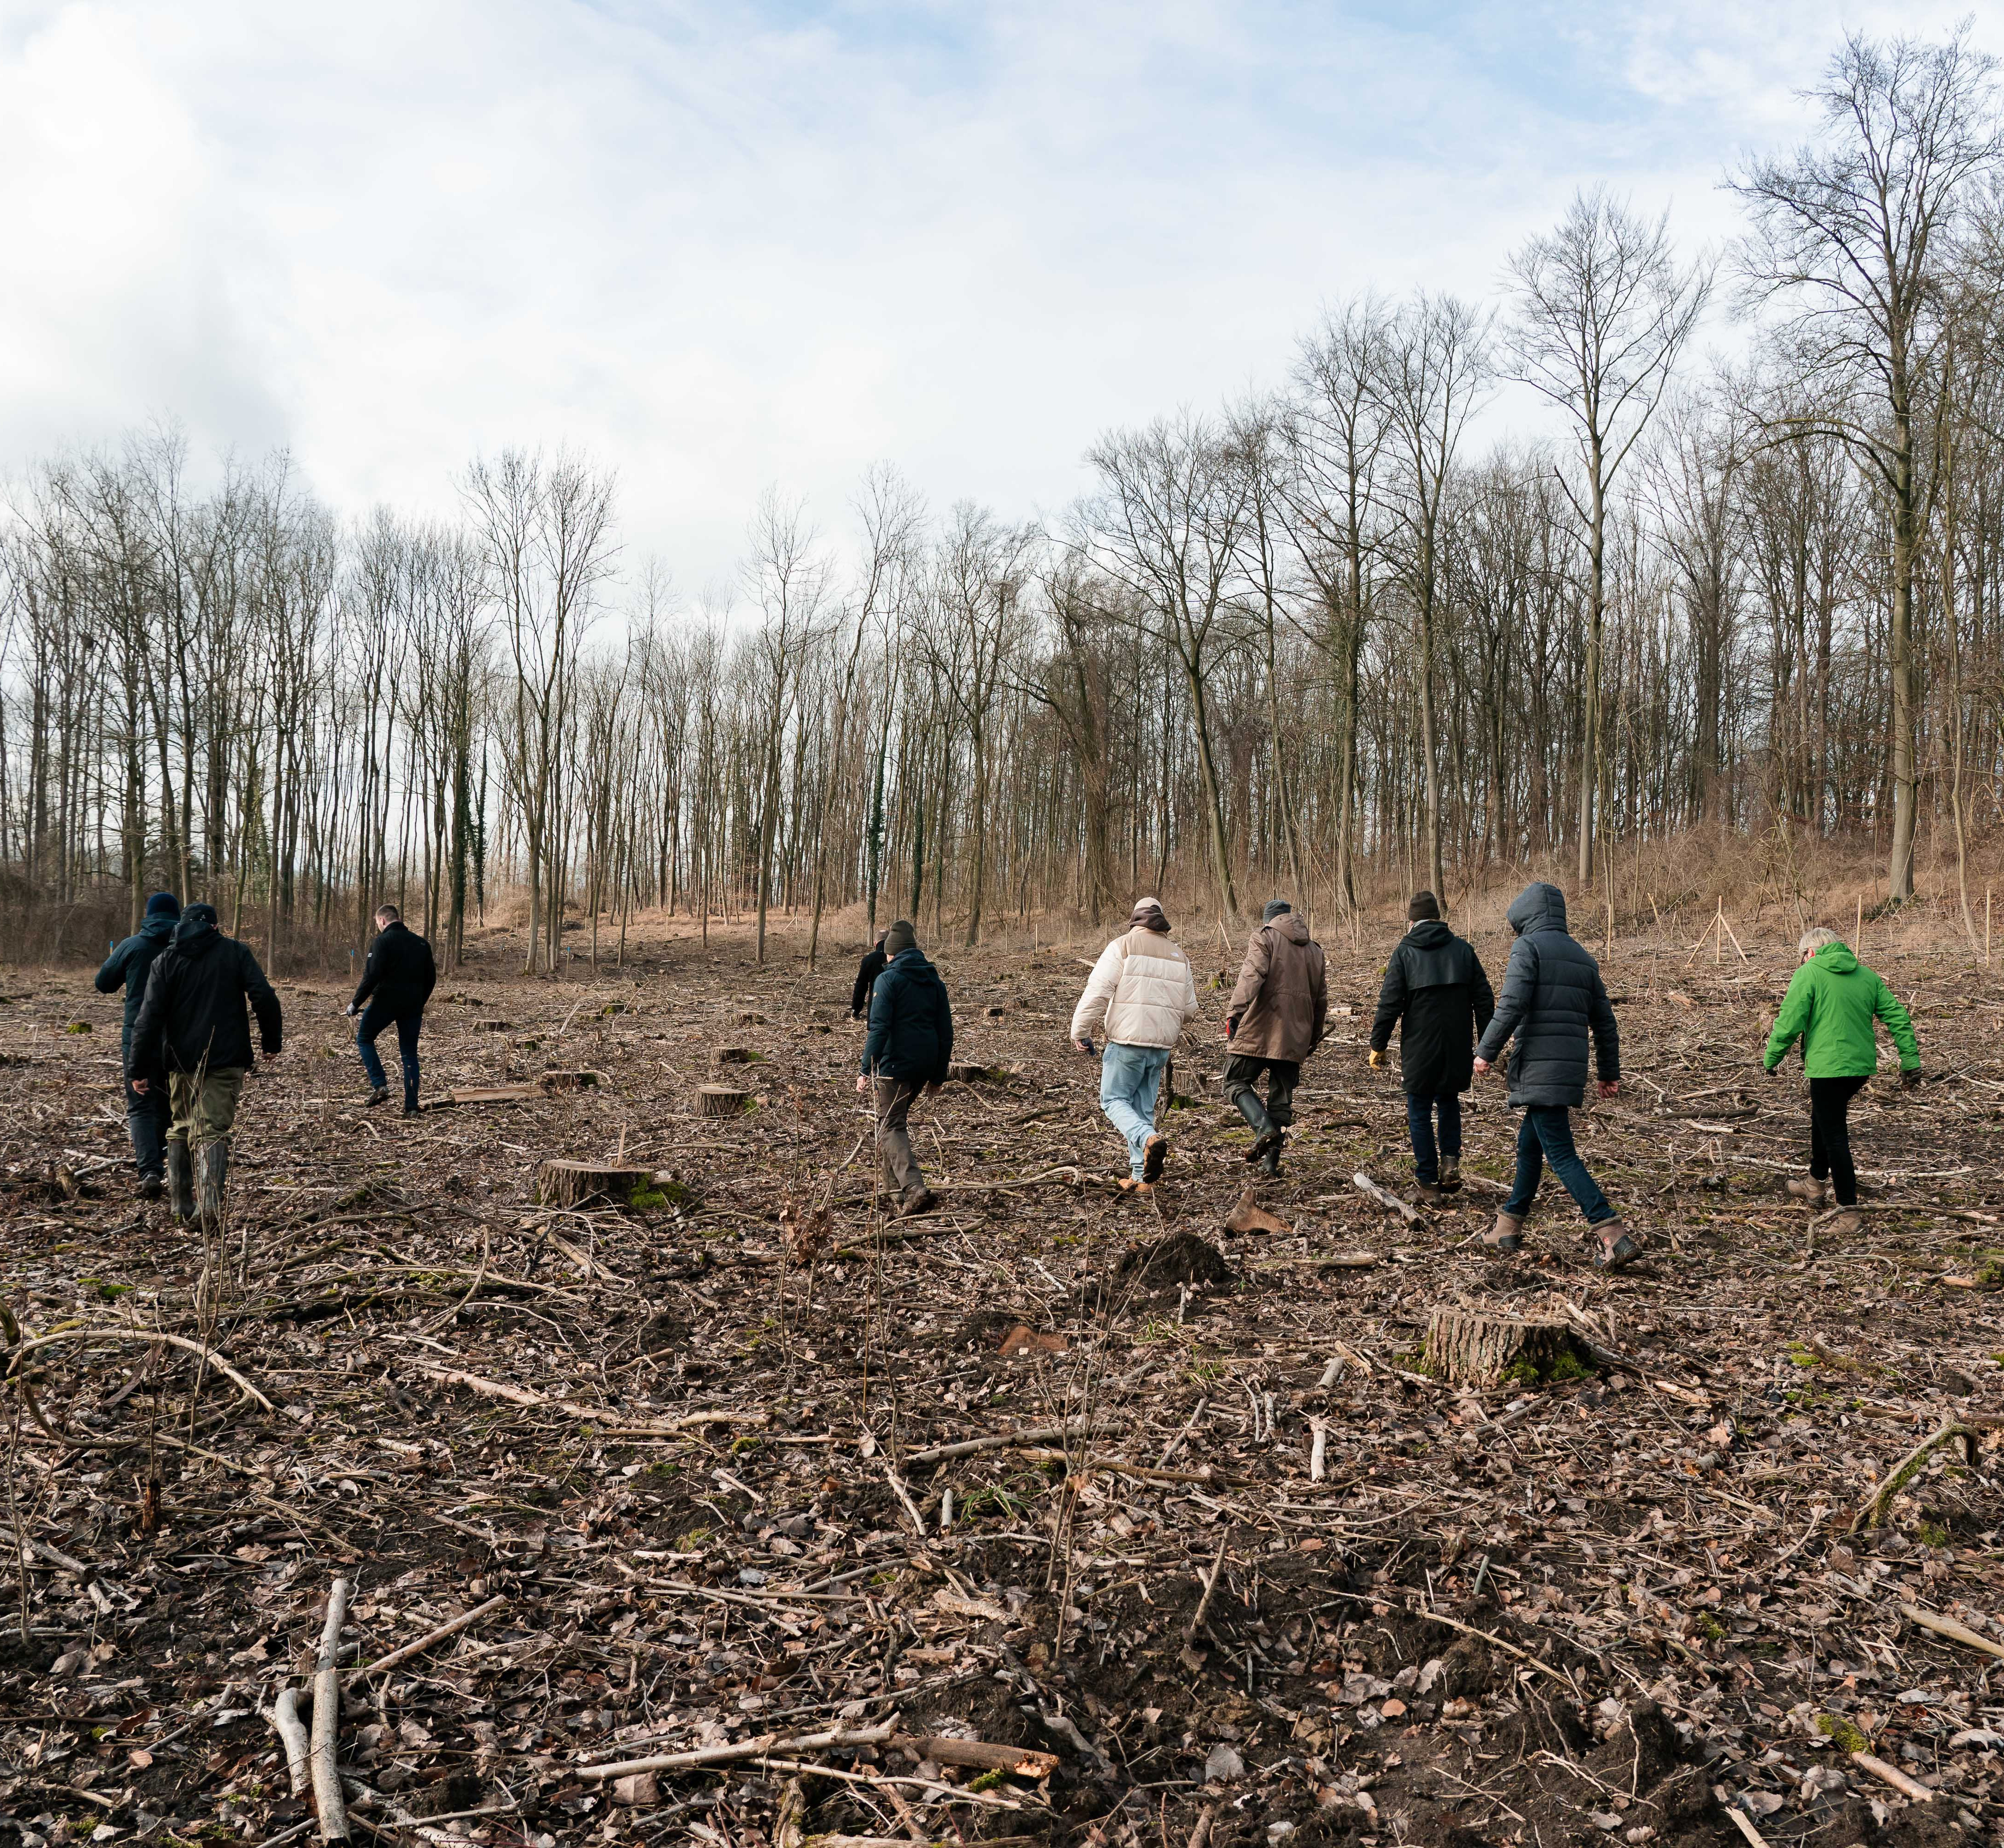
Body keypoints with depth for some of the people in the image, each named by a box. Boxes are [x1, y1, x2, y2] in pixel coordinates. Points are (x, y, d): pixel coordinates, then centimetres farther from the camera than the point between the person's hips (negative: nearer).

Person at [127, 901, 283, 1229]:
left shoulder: (166, 959, 5)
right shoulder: (236, 952, 2)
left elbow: (149, 1017, -2)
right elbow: (264, 998, -7)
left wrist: (139, 1069, 0)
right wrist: (273, 1041, 4)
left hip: (182, 1061, 2)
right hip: (226, 1060, -2)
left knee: (182, 1129, 19)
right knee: (213, 1131, -3)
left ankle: (180, 1203, 21)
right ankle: (210, 1202, -23)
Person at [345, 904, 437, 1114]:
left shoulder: (383, 941, -8)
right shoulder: (421, 943, 12)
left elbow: (372, 976, -16)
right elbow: (431, 978, 15)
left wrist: (356, 1004, -7)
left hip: (386, 1001, -5)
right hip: (413, 1006, 5)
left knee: (364, 1038, 16)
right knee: (410, 1053, 9)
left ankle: (379, 1085, 0)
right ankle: (412, 1106, 6)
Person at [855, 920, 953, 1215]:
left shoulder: (888, 979, -6)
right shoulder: (935, 982, 13)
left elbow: (879, 1028, -15)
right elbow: (946, 1033, 14)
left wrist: (866, 1070, -13)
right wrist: (938, 1076, 19)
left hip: (895, 1063, -7)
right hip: (926, 1065, 7)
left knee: (891, 1127, -6)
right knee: (894, 1121, 22)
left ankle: (915, 1188, -23)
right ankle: (899, 1186, 27)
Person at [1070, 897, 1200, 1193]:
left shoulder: (1123, 946, -3)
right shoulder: (1178, 955, 14)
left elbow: (1097, 991, -13)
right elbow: (1189, 1010, 15)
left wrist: (1081, 1032, -6)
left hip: (1127, 1040, -5)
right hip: (1162, 1046, 5)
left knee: (1114, 1100, 5)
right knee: (1143, 1108, 13)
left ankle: (1150, 1140, -21)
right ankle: (1142, 1178, 12)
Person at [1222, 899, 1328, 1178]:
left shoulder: (1265, 937, 1)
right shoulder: (1314, 949, 20)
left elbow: (1252, 976, -17)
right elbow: (1321, 997, 23)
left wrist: (1235, 1011, -22)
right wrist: (1315, 1035, 31)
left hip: (1260, 1030, -5)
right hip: (1294, 1037, 6)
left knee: (1236, 1082, 4)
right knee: (1281, 1097, 10)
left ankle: (1265, 1128, -18)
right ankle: (1271, 1159, 6)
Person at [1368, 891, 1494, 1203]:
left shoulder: (1404, 952, -5)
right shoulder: (1464, 949, 4)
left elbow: (1389, 1004, -9)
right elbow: (1484, 999, 5)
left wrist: (1378, 1046, -1)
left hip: (1419, 1049, -3)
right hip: (1458, 1048, 3)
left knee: (1420, 1114, 7)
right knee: (1449, 1102, 24)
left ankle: (1429, 1183, 9)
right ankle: (1450, 1160, 6)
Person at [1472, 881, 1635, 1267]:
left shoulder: (1528, 947, -6)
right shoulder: (1583, 957, 17)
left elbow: (1511, 1006, -17)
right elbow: (1605, 1022, 18)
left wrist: (1486, 1052, -8)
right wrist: (1610, 1073, 24)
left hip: (1538, 1070, -8)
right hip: (1572, 1070, 8)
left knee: (1562, 1156, -7)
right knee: (1529, 1145, 19)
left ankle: (1616, 1238, -14)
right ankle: (1508, 1228, 28)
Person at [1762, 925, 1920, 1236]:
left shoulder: (1808, 973, -7)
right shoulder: (1866, 975, 12)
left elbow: (1789, 1023, -13)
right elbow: (1898, 1016, 9)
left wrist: (1770, 1059, -1)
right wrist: (1910, 1059, 12)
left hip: (1828, 1067, -7)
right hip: (1862, 1064, 7)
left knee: (1834, 1137, -2)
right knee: (1822, 1119, 27)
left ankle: (1849, 1212, -2)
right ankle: (1816, 1184, 41)